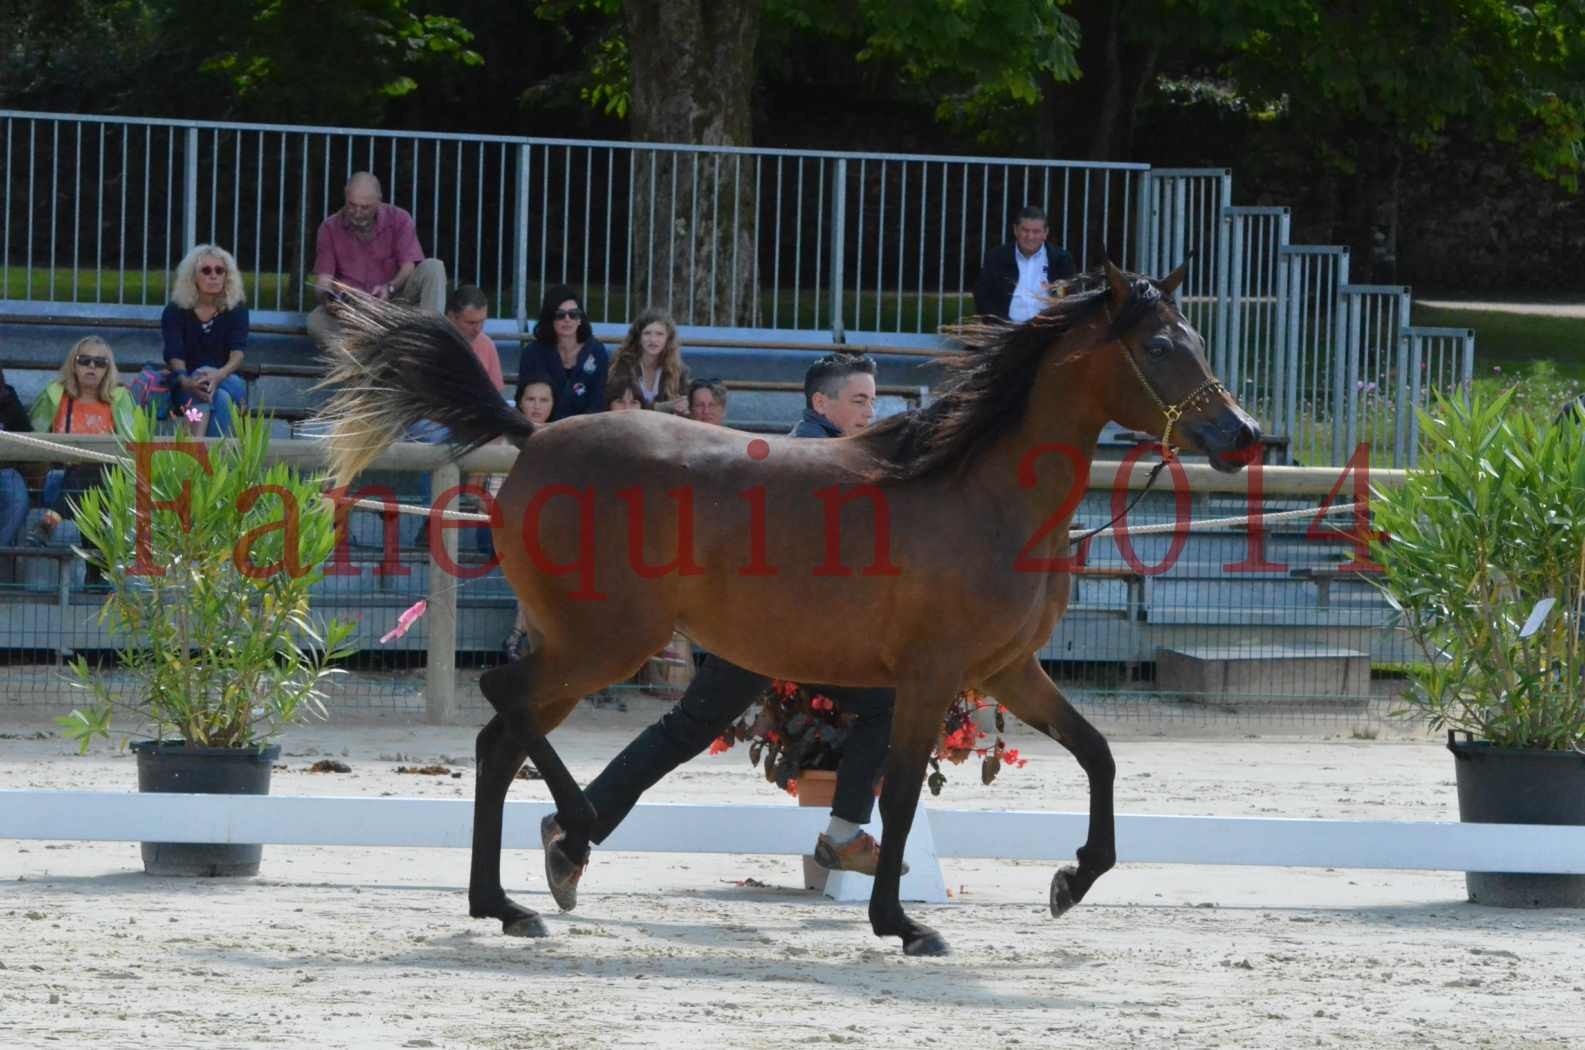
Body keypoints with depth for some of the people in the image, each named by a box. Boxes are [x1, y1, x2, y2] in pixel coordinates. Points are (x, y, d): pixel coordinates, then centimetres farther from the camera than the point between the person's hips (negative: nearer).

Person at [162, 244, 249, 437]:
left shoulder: (236, 310, 4)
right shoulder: (175, 312, 1)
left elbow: (238, 353, -11)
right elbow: (174, 356, -12)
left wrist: (219, 375, -34)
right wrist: (185, 381, -36)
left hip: (227, 380, 1)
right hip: (185, 389, -1)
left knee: (222, 399, -36)